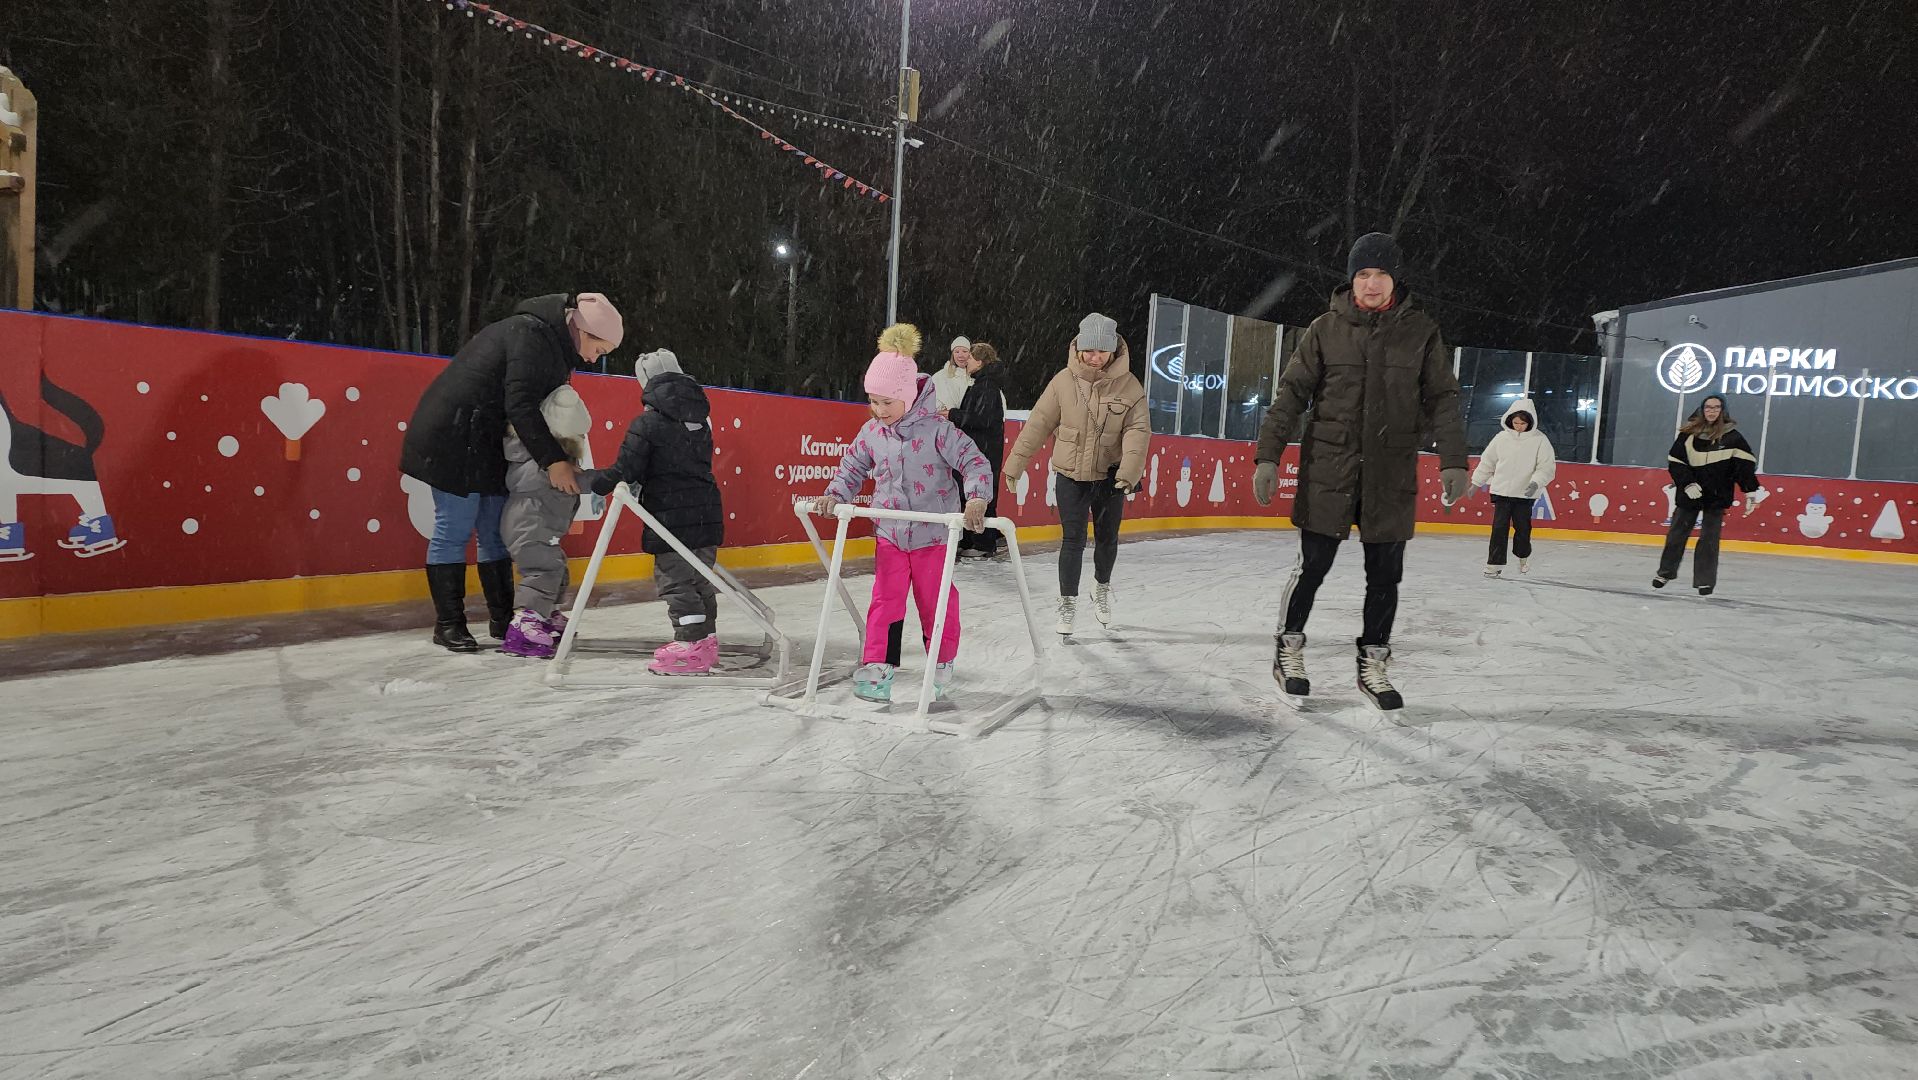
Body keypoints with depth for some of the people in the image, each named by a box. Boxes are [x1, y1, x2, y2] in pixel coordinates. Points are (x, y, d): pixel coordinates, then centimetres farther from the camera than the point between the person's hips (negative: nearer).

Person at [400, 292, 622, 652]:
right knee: (454, 528, -4)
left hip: (484, 443, 11)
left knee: (496, 529, 12)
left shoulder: (551, 341, 13)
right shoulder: (532, 334, -18)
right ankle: (448, 624, 4)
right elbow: (520, 404, -25)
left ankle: (504, 619, 19)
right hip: (453, 437, -11)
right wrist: (553, 460, -25)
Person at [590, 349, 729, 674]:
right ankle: (706, 638, 24)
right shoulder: (700, 418, 11)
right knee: (700, 578, 16)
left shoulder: (647, 423, -11)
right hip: (708, 510, 7)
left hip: (672, 516, -7)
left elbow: (626, 470, -12)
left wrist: (594, 486, 3)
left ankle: (691, 645, -3)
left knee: (674, 579, -1)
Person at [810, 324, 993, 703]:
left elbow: (974, 462, -16)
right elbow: (852, 468, 11)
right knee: (885, 599, 1)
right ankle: (878, 666, 7)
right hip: (890, 534, 3)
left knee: (935, 601, 8)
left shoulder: (937, 430, -15)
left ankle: (941, 664, 26)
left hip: (933, 535, -3)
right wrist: (833, 496, -5)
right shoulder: (871, 433, -1)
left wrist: (977, 499, -31)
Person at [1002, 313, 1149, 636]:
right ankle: (1068, 602, 13)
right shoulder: (1064, 381, -8)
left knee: (1107, 539, 15)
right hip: (1070, 475, -1)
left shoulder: (1128, 386, -9)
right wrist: (1015, 464, -2)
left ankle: (1102, 587, 43)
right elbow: (1038, 424, -3)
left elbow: (1138, 430, -13)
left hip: (1110, 476, 1)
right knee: (1073, 540, -3)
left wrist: (1129, 471, -28)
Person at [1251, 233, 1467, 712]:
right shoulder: (1326, 329, 0)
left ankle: (1372, 663, 22)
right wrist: (1268, 455, -9)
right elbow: (1291, 393, -1)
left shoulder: (1420, 331, 3)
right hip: (1327, 470, -2)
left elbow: (1442, 399, 4)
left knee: (1385, 574, 7)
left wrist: (1452, 460, -6)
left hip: (1391, 476, 2)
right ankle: (1289, 650, 22)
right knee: (1312, 564, 2)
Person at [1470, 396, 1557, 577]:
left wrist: (1536, 482, -21)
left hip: (1525, 494, -1)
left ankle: (1523, 555, 31)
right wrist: (1476, 483, 13)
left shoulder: (1540, 440, -4)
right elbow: (1487, 462, 11)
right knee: (1499, 528, -3)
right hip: (1501, 491, 1)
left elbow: (1547, 467, -5)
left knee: (1523, 528, 6)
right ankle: (1495, 563, 0)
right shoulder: (1501, 438, 2)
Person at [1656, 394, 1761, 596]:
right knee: (1677, 534, 9)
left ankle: (1705, 581, 7)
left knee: (1709, 539, 0)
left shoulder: (1732, 436, -4)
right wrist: (1687, 483, -13)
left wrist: (1751, 491, -8)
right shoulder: (1689, 434, -2)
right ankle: (1666, 572, 23)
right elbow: (1675, 462, -1)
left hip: (1717, 496, -1)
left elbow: (1746, 463, -4)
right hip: (1690, 494, 2)